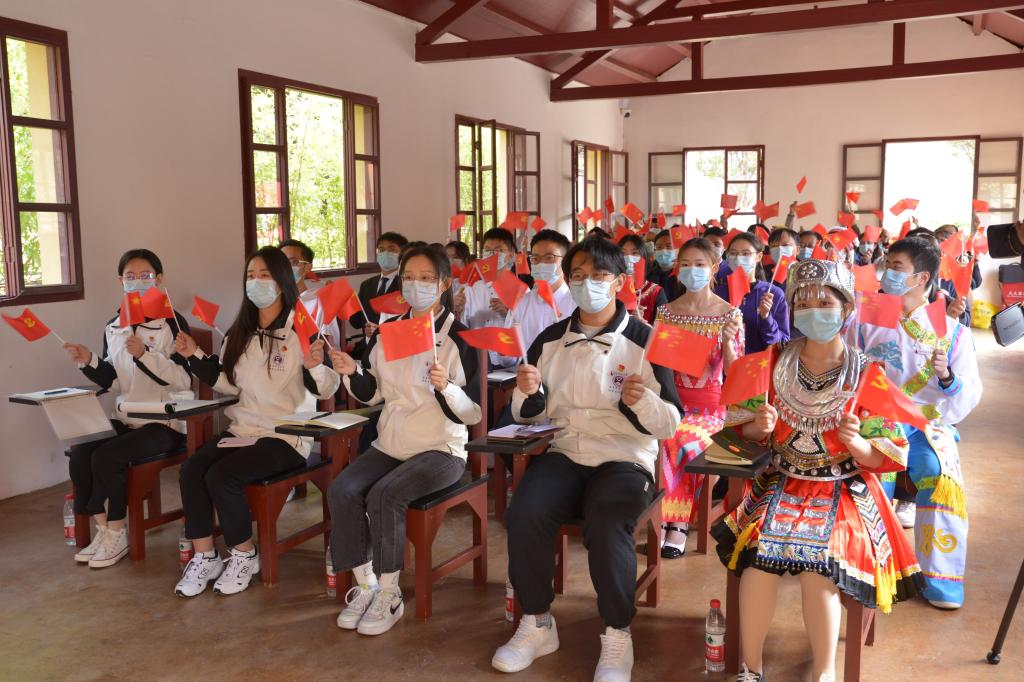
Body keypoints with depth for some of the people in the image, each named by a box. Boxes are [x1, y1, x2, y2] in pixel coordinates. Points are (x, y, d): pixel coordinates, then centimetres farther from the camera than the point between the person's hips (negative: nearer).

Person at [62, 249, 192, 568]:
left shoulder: (172, 323, -7)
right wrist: (89, 361, -1)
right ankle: (103, 528, -1)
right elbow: (112, 383, 15)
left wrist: (144, 354, -23)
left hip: (164, 422, -6)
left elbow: (184, 378, -15)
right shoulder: (113, 328, 12)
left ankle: (116, 534, -3)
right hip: (125, 419, 6)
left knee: (106, 457, -24)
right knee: (79, 453, -18)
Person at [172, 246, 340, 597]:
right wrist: (195, 356, 8)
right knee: (191, 469, -17)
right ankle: (204, 558, -3)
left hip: (287, 436, -6)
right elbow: (229, 384, 14)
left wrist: (315, 366, -31)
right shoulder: (240, 332, 12)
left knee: (222, 476, -25)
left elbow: (326, 389, -10)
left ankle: (244, 556, -2)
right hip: (243, 428, 6)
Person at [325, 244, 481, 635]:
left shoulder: (459, 338, -9)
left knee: (384, 495, -28)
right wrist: (352, 373, -5)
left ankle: (389, 595, -10)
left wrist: (445, 386, -30)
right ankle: (365, 585, -4)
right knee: (342, 490, -19)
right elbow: (372, 393, 15)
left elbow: (473, 412, -11)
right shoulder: (387, 332, 8)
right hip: (390, 444, 6)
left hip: (441, 450, -5)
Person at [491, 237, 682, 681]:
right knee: (523, 514, -25)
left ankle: (617, 636, -11)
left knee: (605, 523, -33)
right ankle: (537, 625, -3)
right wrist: (528, 394, -10)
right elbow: (531, 415, 13)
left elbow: (670, 424, -3)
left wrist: (641, 401, -24)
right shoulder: (550, 340, 9)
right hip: (565, 453, 3)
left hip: (626, 459, -3)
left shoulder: (644, 340, -2)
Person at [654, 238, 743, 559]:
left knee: (681, 438, -33)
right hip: (672, 397, 2)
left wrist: (728, 342, -18)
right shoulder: (666, 312, 10)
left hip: (709, 403, -2)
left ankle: (677, 521, -18)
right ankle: (674, 519, -19)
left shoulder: (729, 314, 3)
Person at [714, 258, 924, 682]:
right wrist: (758, 427, -15)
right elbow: (745, 431, 7)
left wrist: (857, 444, -24)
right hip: (783, 483, 2)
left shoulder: (866, 374, -4)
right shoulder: (774, 364, 2)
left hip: (845, 491, -2)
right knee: (760, 551, -25)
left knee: (818, 562, -28)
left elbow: (887, 457, -4)